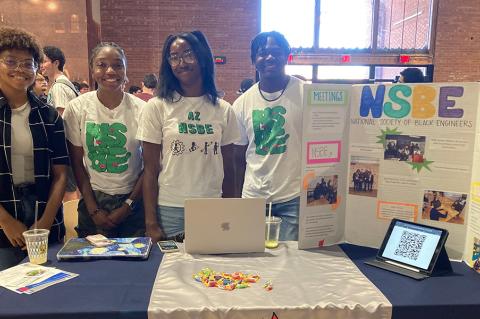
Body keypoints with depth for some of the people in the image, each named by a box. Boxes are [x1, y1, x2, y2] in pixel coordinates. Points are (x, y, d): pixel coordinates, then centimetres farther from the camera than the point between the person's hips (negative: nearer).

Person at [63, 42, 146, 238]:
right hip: (93, 201, 1)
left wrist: (128, 206, -6)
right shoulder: (77, 108, -4)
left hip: (133, 201, 0)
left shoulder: (141, 109, -7)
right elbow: (77, 163, 0)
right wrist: (93, 210, -5)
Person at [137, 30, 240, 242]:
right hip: (169, 210, -2)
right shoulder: (156, 107, -3)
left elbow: (228, 168, 7)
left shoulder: (223, 110, 4)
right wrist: (151, 223, -5)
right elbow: (150, 170, -3)